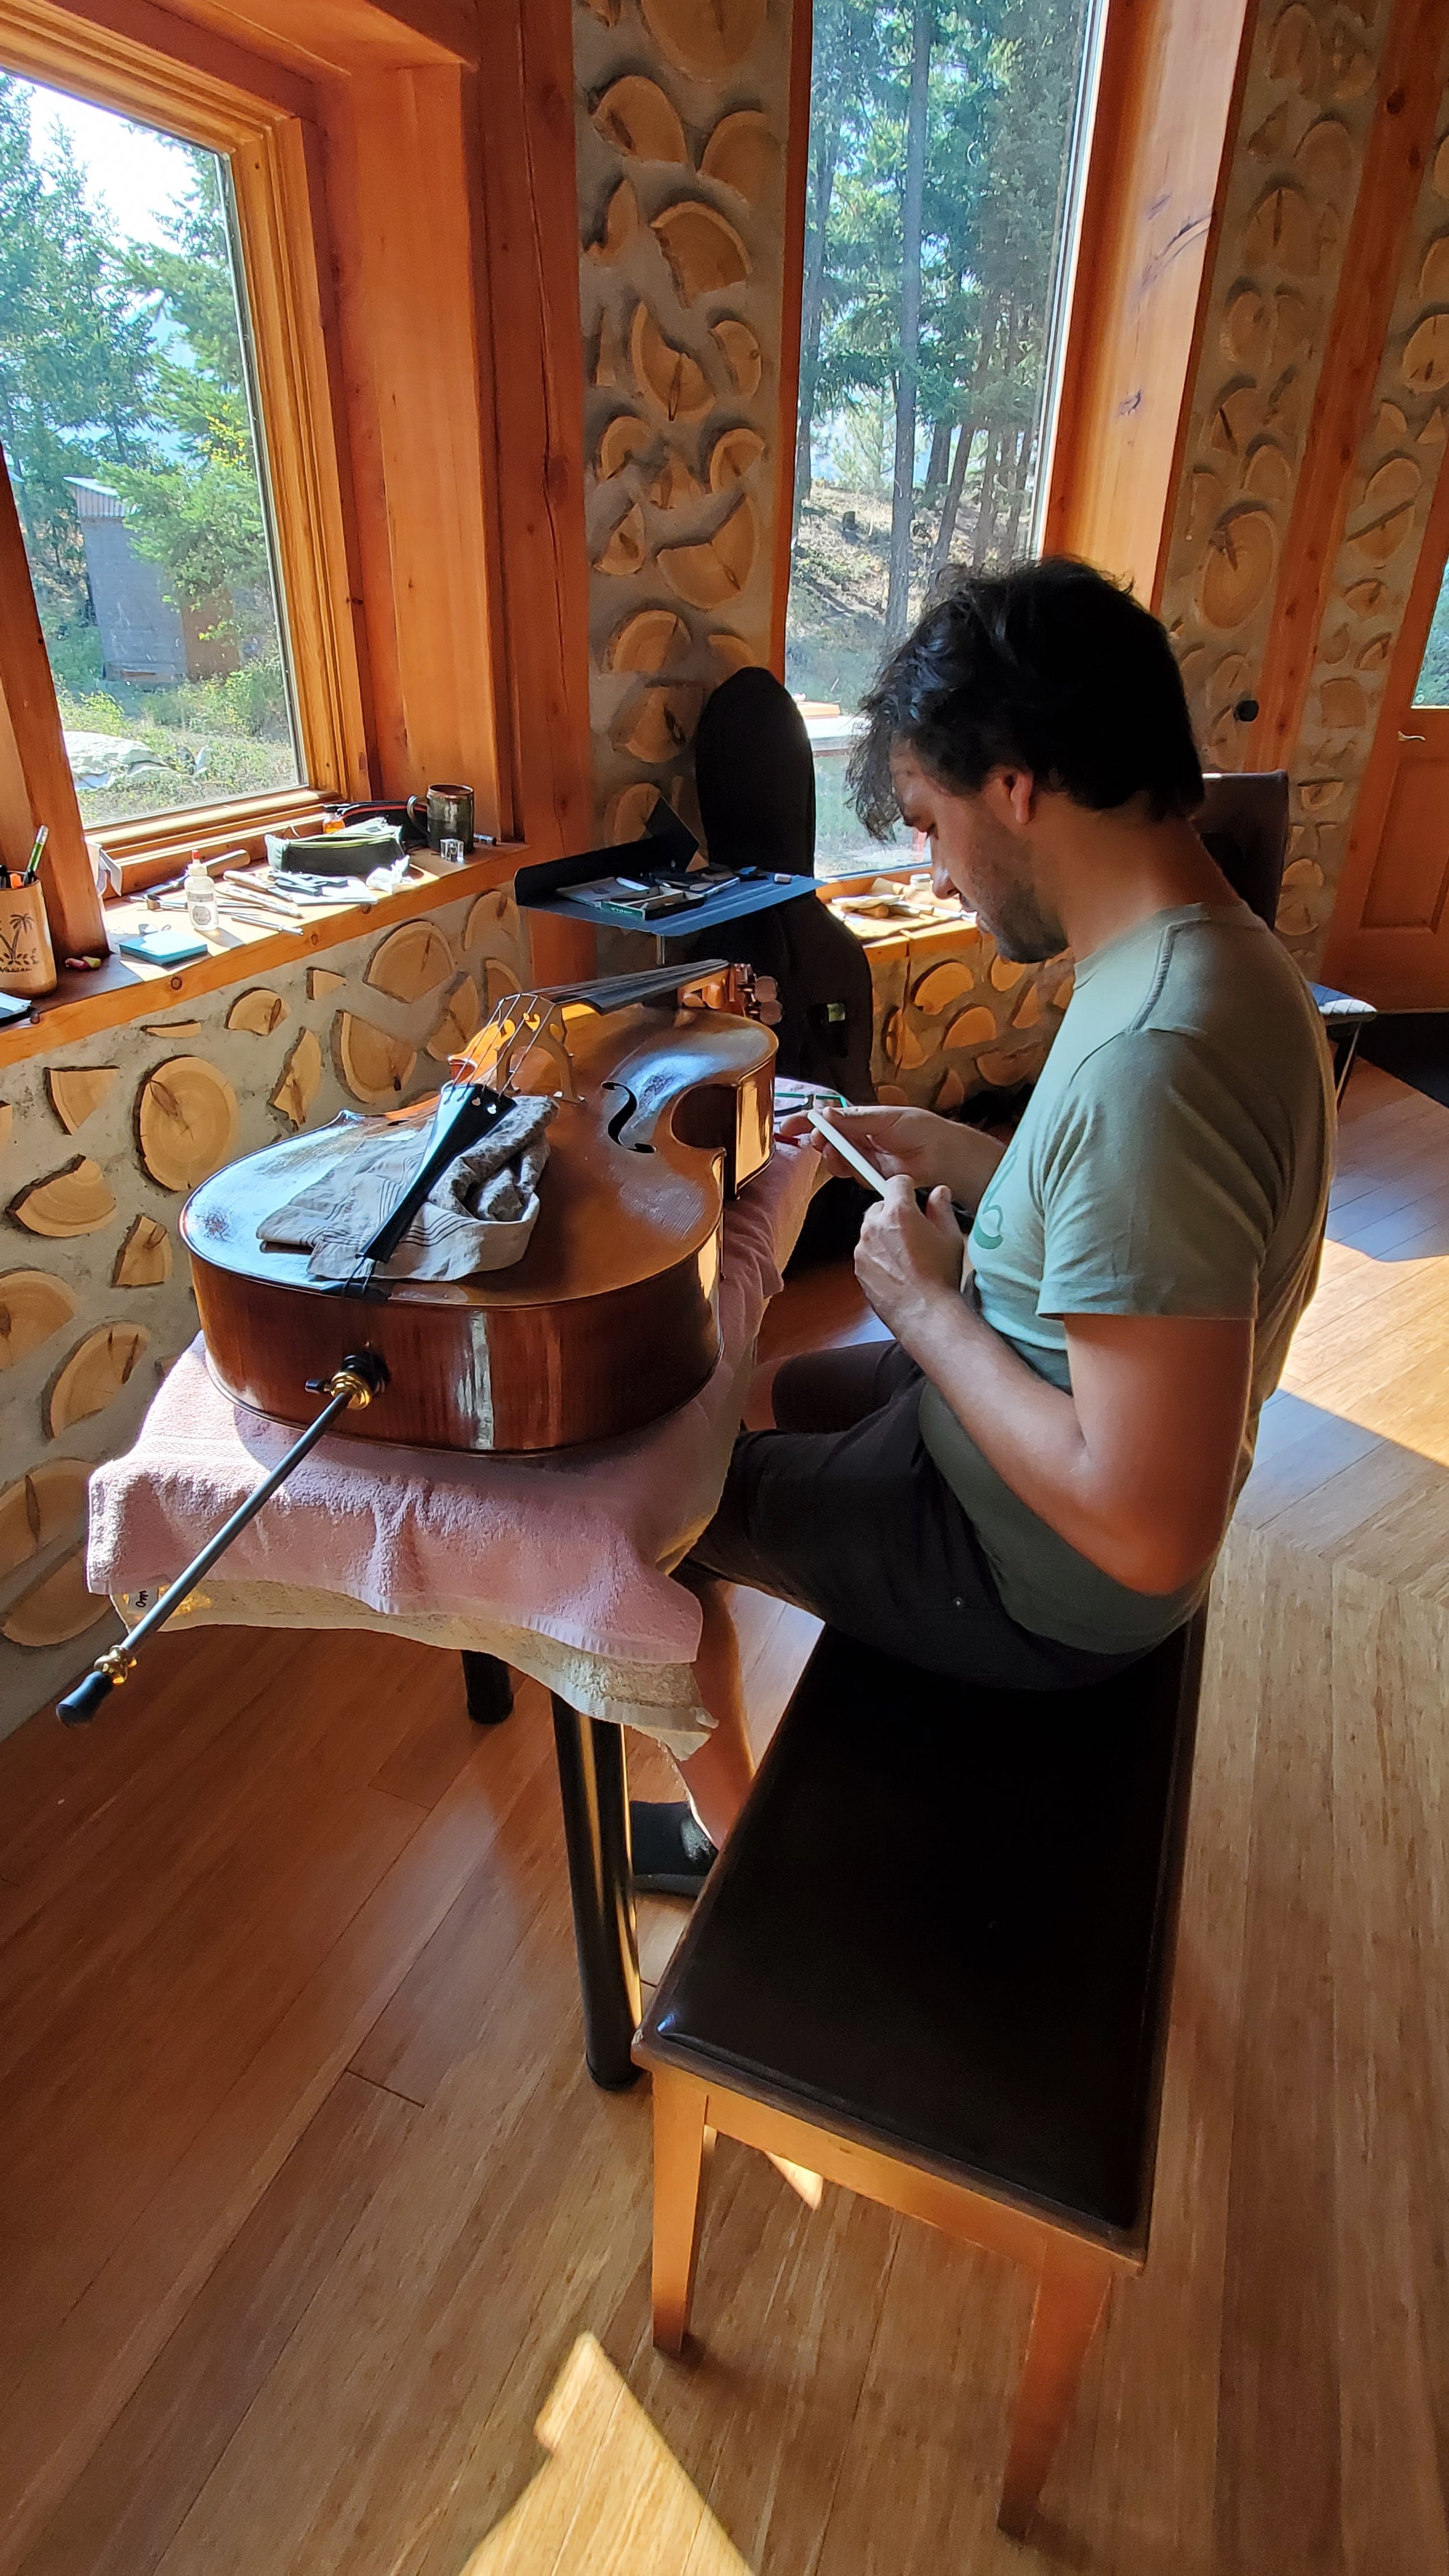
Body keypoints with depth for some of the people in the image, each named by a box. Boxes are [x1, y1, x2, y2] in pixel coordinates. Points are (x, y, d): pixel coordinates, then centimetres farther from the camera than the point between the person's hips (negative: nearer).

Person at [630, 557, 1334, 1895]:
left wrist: (926, 1304, -22)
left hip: (1038, 1578, -9)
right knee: (771, 1394, 26)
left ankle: (730, 1831, 30)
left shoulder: (1152, 1059, -35)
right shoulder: (1217, 957, -3)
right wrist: (954, 1154, 4)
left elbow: (1151, 1531, -34)